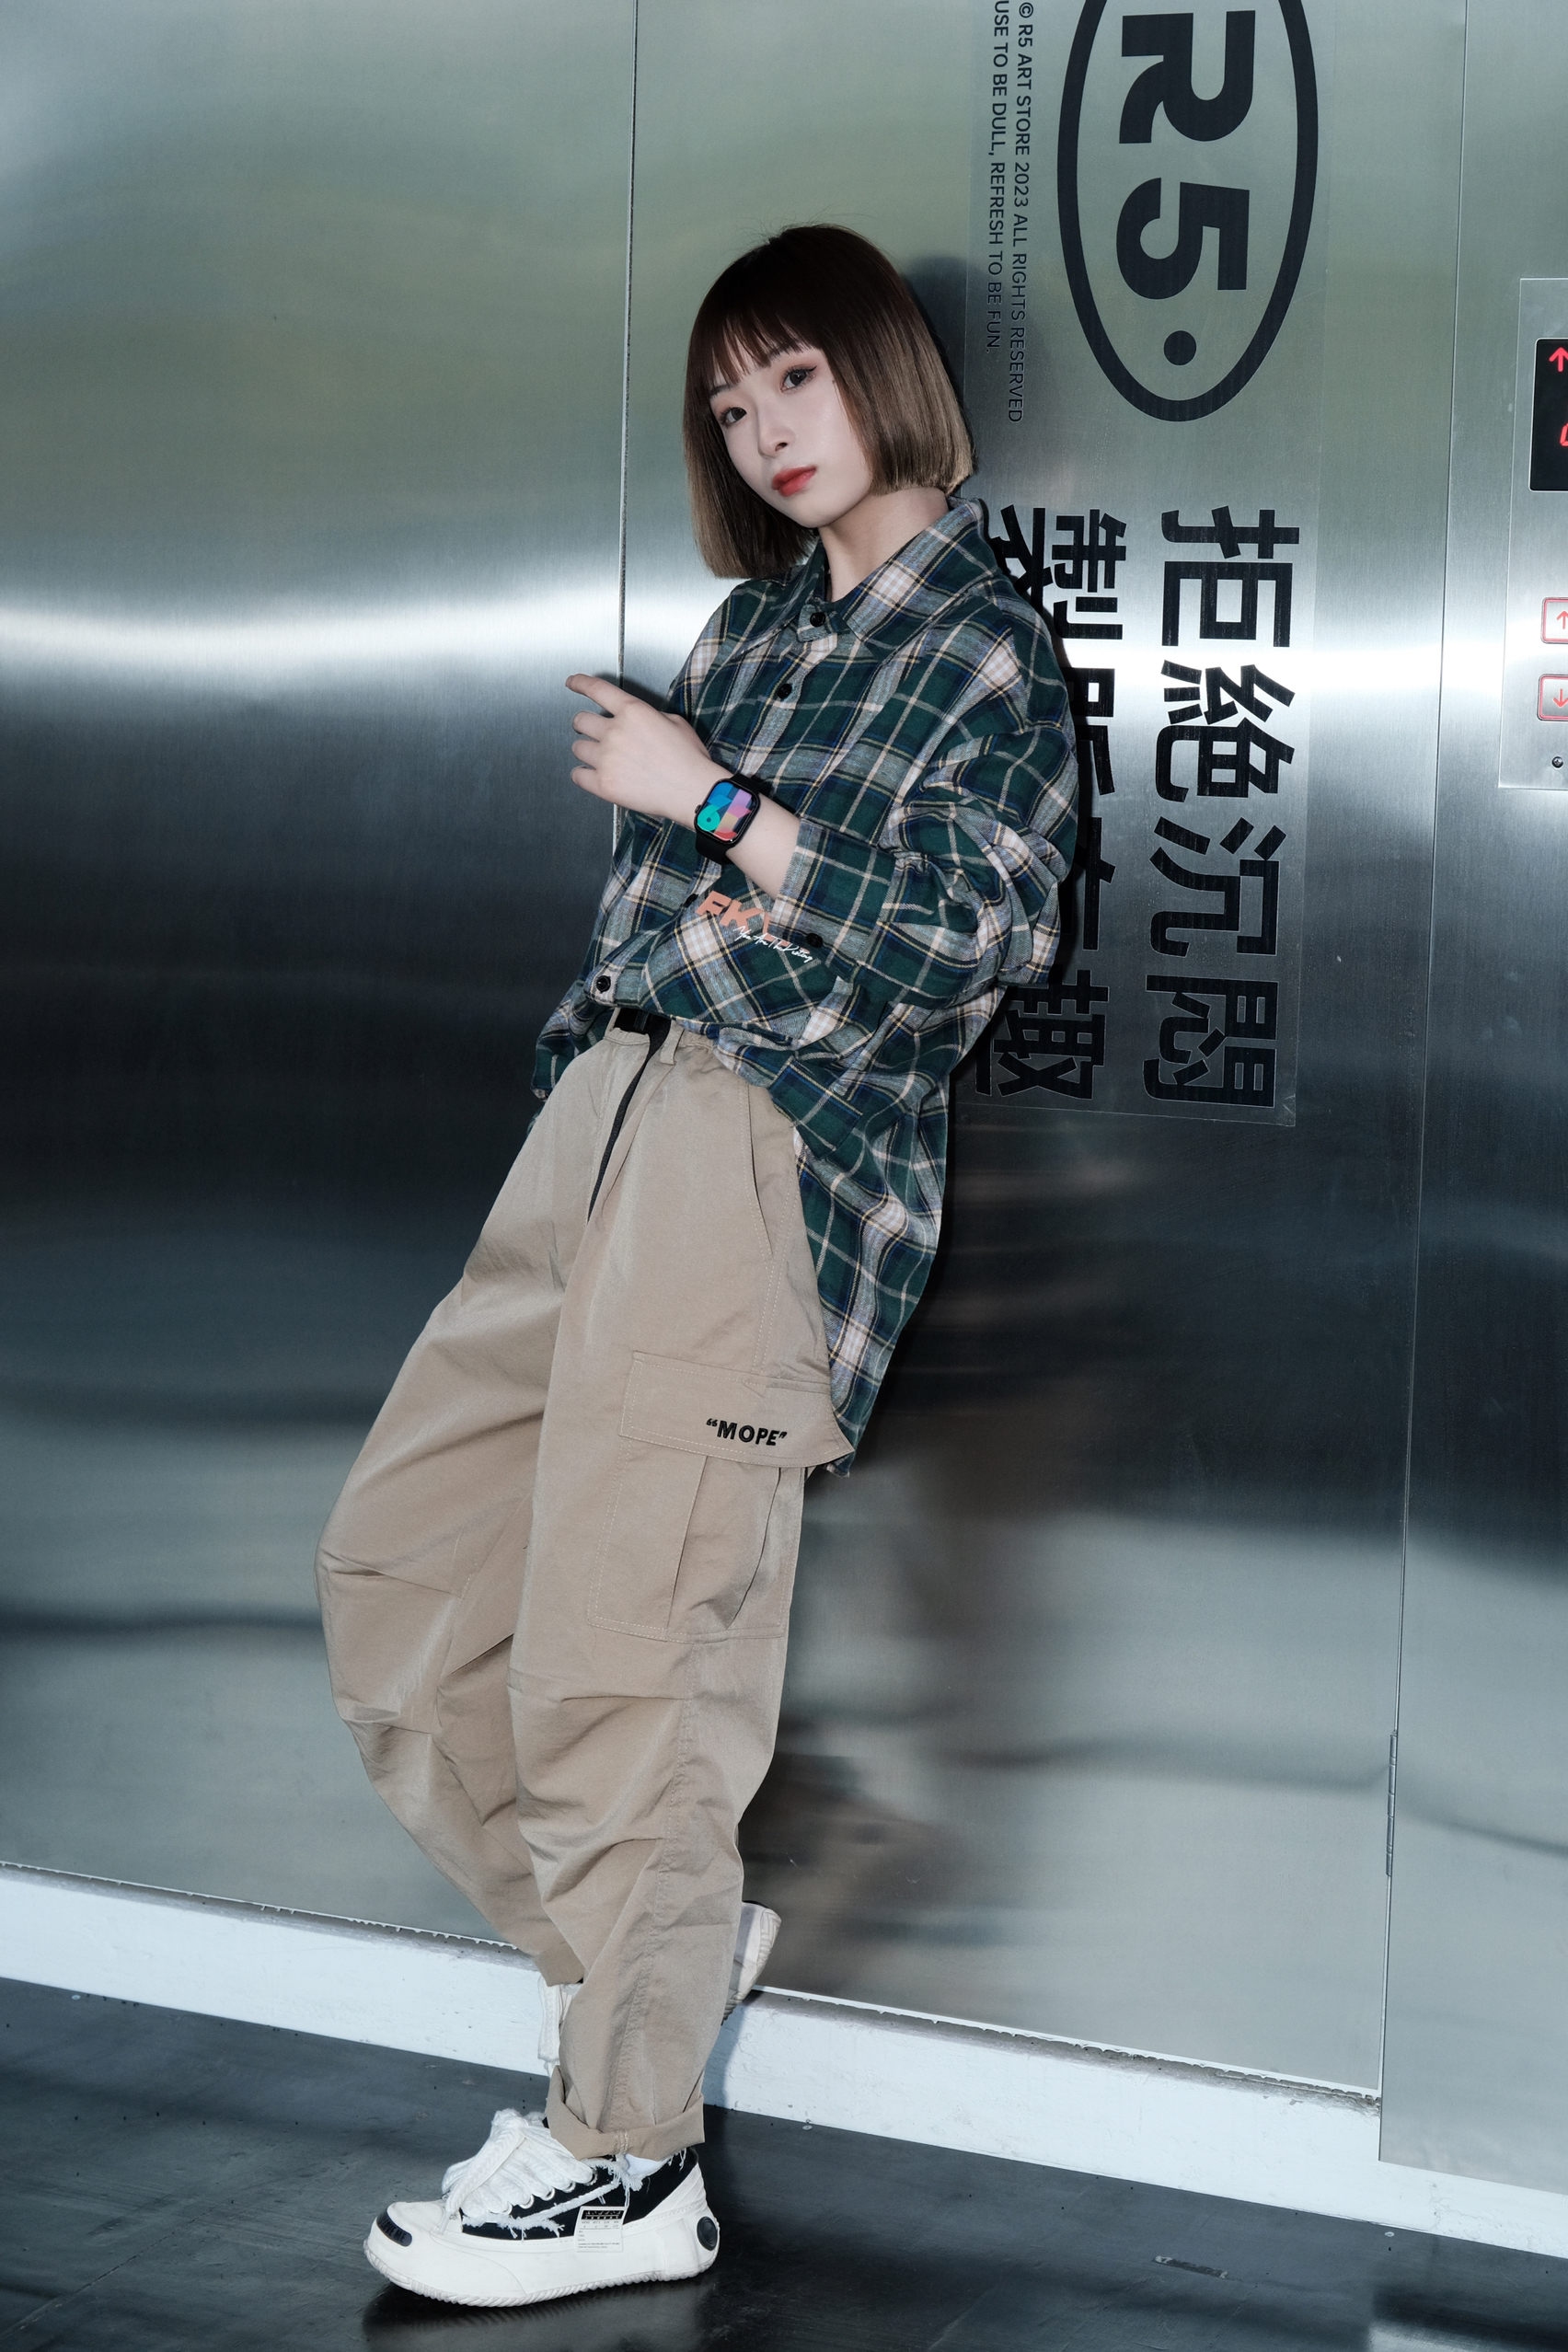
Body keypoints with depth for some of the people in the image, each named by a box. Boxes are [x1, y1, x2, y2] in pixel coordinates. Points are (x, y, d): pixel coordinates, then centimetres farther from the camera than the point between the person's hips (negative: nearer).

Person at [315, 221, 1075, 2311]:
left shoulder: (986, 646, 1)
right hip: (608, 1115, 8)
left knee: (617, 1650, -9)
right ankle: (646, 1941, 23)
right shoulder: (756, 619, 21)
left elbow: (991, 928, -10)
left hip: (775, 1157, -8)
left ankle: (625, 2166, 0)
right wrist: (711, 889, 3)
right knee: (397, 1553, 9)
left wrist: (722, 817, -9)